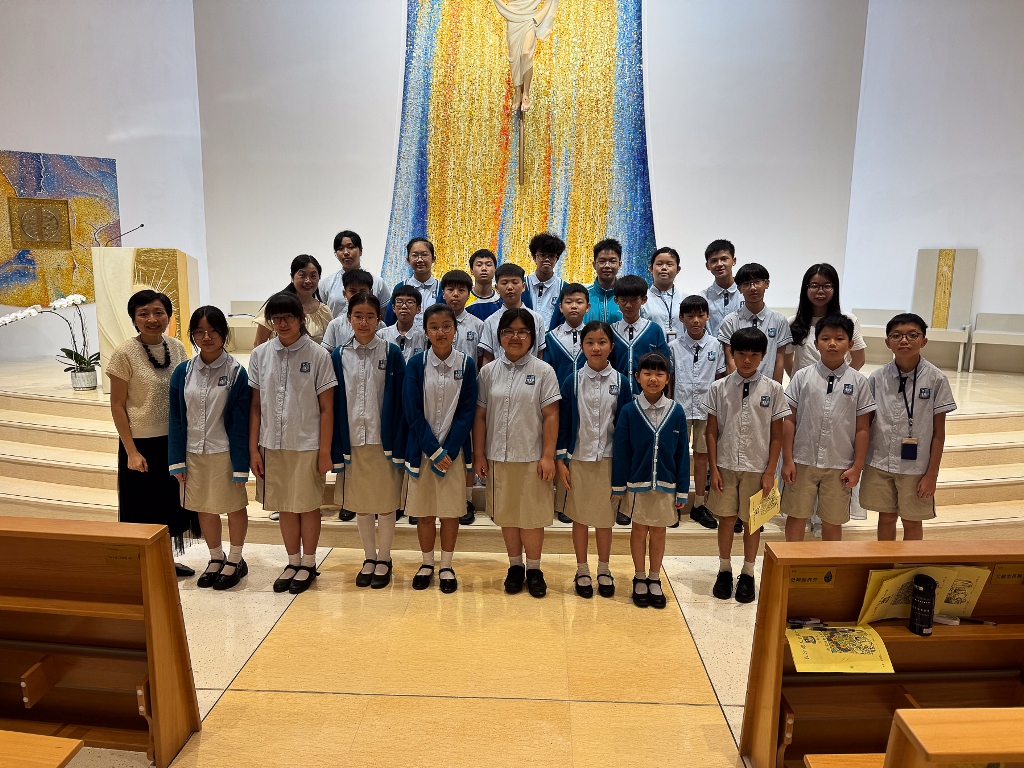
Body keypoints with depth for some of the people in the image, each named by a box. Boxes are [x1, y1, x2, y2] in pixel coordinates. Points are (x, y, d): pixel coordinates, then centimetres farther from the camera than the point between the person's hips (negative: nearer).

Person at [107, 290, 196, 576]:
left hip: (174, 440, 5)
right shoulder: (124, 354, -13)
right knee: (144, 509, 8)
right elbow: (117, 406, -10)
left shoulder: (177, 347, 1)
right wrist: (131, 452, -12)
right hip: (143, 444, -5)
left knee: (171, 503, 17)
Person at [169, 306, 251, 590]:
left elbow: (240, 423, -10)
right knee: (204, 508, 15)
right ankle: (216, 558, 35)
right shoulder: (183, 372, -1)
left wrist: (241, 465, -12)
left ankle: (235, 560, 29)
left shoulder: (236, 372, -10)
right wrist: (177, 460, -1)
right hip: (194, 453, 4)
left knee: (234, 506, 10)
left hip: (225, 453, -3)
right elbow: (176, 419, 3)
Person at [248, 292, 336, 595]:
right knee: (284, 507, 14)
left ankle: (308, 563, 26)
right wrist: (253, 448, 2)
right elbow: (255, 405, 4)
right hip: (272, 445, 3)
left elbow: (327, 407, -6)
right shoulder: (260, 355, 2)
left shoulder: (317, 354, -7)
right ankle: (293, 562, 30)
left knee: (308, 506, 9)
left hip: (307, 445, -3)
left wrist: (325, 451, -8)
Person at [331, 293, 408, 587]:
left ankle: (384, 559, 23)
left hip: (384, 441, -2)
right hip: (352, 442, 2)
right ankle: (369, 558, 28)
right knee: (359, 503, 12)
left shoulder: (392, 354, -3)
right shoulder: (338, 357, 3)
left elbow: (399, 402, -5)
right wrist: (337, 450, -2)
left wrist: (398, 447, -10)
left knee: (387, 503, 7)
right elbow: (334, 405, 3)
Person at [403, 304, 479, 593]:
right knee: (424, 511, 8)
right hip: (422, 449, 0)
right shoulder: (416, 364, -3)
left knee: (451, 511, 6)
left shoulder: (466, 364, -2)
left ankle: (446, 566, 23)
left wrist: (448, 451, -12)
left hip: (454, 450, 0)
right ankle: (427, 563, 27)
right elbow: (413, 412, -6)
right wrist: (434, 451, -12)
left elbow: (467, 412, -4)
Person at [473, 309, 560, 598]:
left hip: (532, 458, -2)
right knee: (507, 515, 12)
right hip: (498, 457, 3)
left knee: (532, 516, 5)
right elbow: (480, 416, 5)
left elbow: (551, 416, -6)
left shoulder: (543, 371, -3)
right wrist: (478, 455, 2)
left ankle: (534, 569, 23)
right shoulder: (488, 372, 4)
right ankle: (515, 566, 28)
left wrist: (548, 456, -10)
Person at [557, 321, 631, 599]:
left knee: (605, 518, 10)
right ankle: (582, 571, 25)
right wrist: (561, 460, -4)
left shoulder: (621, 383, -1)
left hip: (609, 460, 0)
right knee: (580, 517, 9)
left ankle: (604, 570, 28)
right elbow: (563, 423, 0)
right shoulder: (572, 381, -2)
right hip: (578, 459, 0)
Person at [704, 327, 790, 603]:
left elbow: (776, 435, 0)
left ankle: (748, 575, 24)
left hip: (757, 468, 0)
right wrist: (714, 469, -2)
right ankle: (724, 571, 25)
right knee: (726, 519, 8)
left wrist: (770, 472, -4)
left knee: (752, 521, 9)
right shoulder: (719, 388, -1)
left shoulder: (773, 389, -2)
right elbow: (712, 431, 1)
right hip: (726, 466, 0)